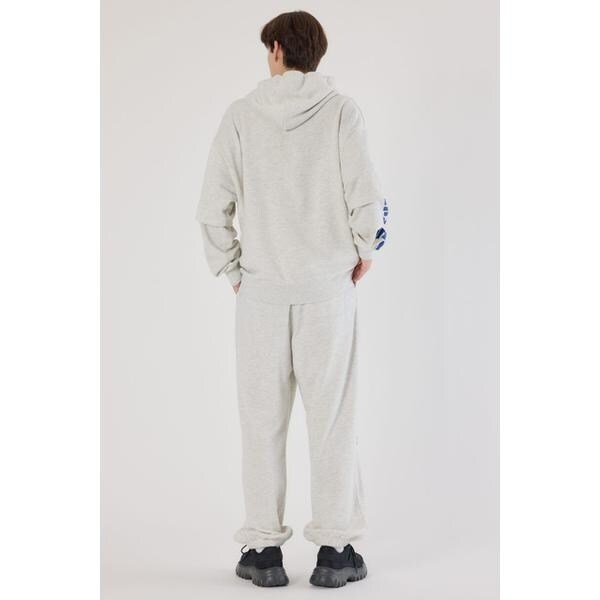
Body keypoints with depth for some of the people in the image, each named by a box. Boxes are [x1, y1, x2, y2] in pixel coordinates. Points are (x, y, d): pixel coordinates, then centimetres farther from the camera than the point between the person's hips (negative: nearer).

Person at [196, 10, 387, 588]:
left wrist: (231, 269, 9)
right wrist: (363, 252, 8)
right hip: (328, 285, 0)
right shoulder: (341, 111, -2)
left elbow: (214, 207, -2)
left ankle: (263, 548, 13)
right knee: (331, 415, 6)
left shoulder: (241, 115, 0)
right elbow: (365, 197, -8)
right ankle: (335, 548, 10)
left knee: (263, 418, 8)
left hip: (261, 287, 1)